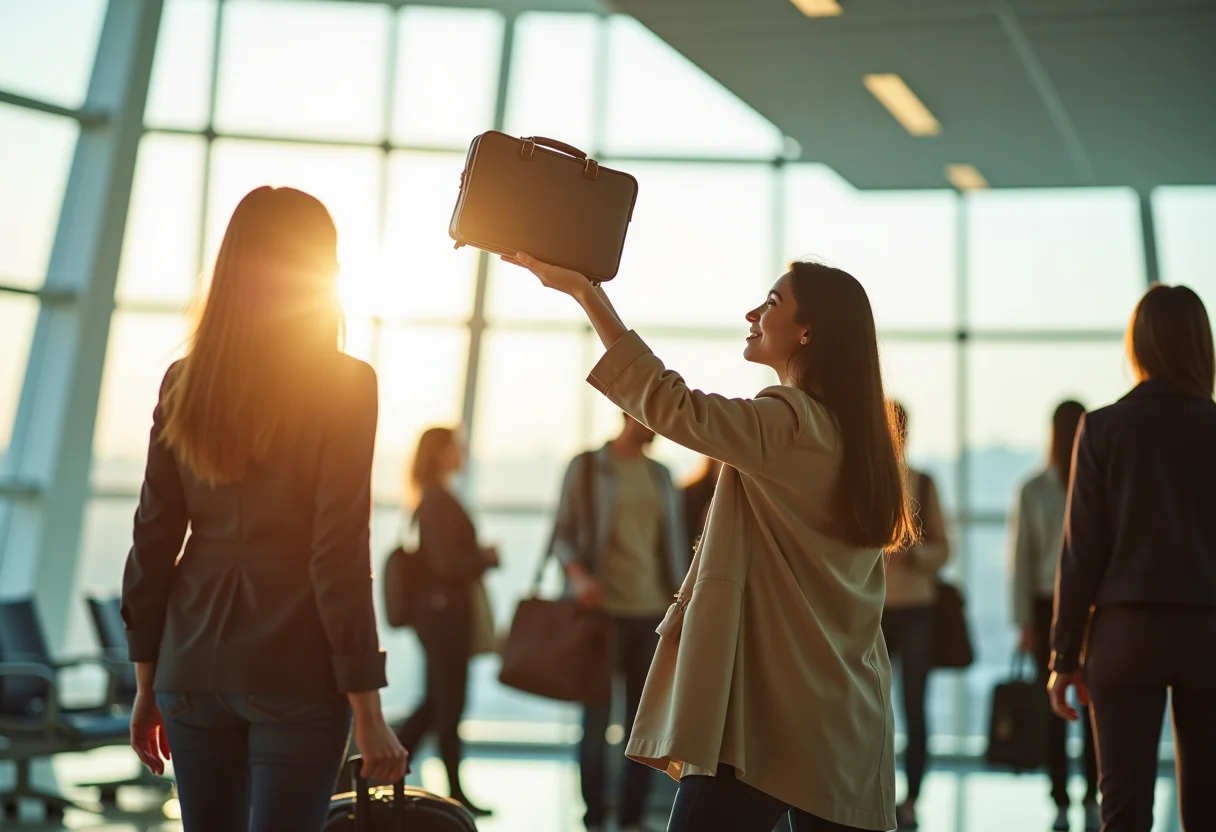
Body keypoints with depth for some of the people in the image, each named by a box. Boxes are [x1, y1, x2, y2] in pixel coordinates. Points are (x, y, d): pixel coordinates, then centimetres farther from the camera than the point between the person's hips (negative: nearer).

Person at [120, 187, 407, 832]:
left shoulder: (184, 383, 5)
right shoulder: (343, 385, -8)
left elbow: (153, 541, 7)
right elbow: (340, 555, -12)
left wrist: (147, 684, 14)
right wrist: (369, 715, -8)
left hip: (194, 664, 4)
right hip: (295, 669, -4)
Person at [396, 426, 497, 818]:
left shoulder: (433, 500, 13)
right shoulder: (440, 501, -17)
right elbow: (447, 563, -21)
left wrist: (479, 555, 9)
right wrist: (486, 557, -8)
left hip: (440, 612, 10)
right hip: (444, 612, -10)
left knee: (437, 701, 15)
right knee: (450, 703, 0)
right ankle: (454, 792, 9)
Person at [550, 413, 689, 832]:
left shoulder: (661, 475, 13)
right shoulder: (586, 466, 1)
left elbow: (675, 545, 15)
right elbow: (563, 534, -1)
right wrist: (577, 575, -20)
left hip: (654, 613, 4)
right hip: (603, 610, -3)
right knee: (596, 719, 1)